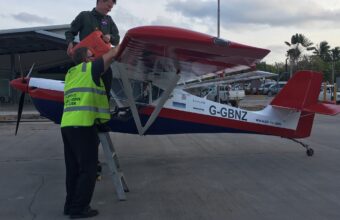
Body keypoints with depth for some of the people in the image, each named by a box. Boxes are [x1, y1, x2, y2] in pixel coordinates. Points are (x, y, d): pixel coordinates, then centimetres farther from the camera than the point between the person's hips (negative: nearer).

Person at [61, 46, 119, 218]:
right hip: (83, 125, -8)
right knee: (88, 168, -1)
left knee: (73, 168, 14)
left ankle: (71, 204, 20)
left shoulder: (70, 73, 20)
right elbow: (112, 54, 3)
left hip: (66, 125, 8)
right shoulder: (90, 68, -1)